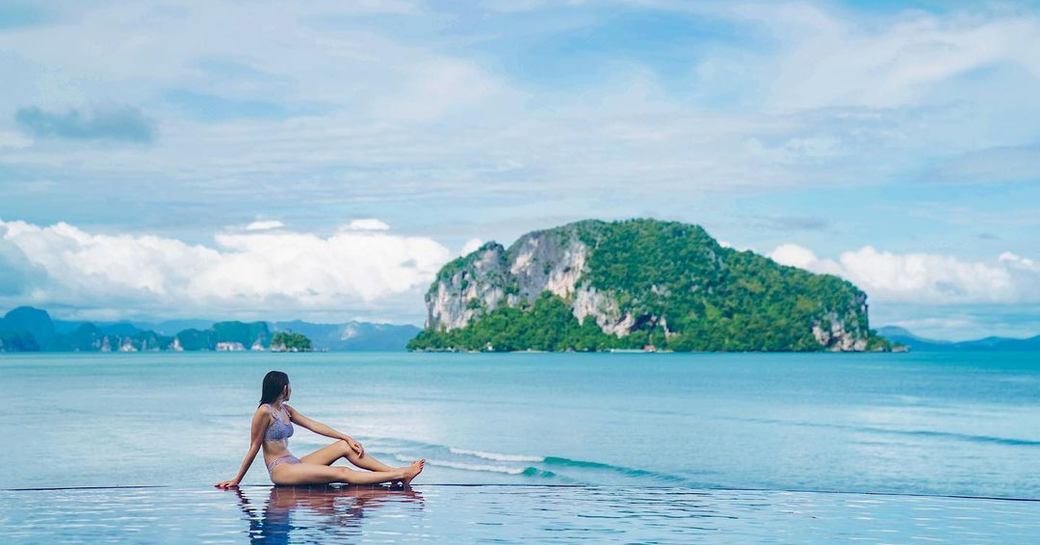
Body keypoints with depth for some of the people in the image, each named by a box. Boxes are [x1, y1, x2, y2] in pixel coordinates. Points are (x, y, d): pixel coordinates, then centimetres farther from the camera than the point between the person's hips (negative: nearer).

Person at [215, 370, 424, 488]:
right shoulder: (264, 412, -10)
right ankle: (399, 475, -26)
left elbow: (314, 426, 11)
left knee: (345, 446, -4)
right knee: (341, 473, -20)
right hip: (280, 470, -9)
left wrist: (347, 437, 3)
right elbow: (254, 448, -7)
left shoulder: (285, 410, 15)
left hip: (294, 464, 9)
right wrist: (236, 480, -6)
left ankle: (396, 471, -11)